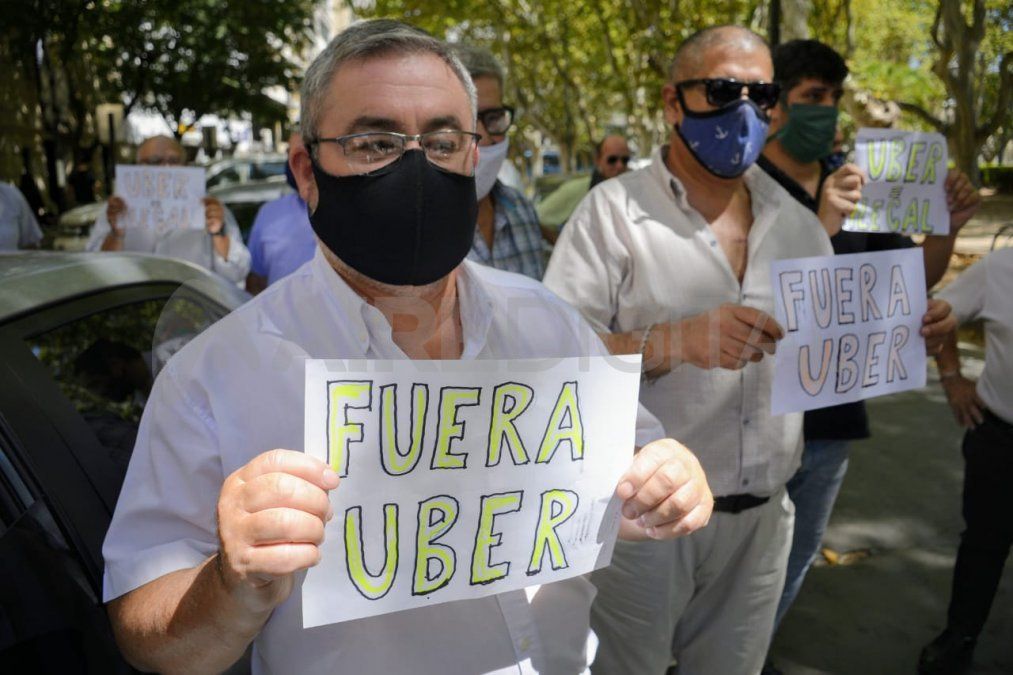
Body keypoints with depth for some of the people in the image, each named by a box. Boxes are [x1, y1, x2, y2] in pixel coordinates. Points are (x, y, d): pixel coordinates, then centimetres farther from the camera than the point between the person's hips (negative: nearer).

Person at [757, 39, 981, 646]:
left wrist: (948, 227, -4)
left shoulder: (853, 192, 7)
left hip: (831, 418, 7)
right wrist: (821, 227, -32)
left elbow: (916, 278, 15)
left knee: (796, 559, 21)